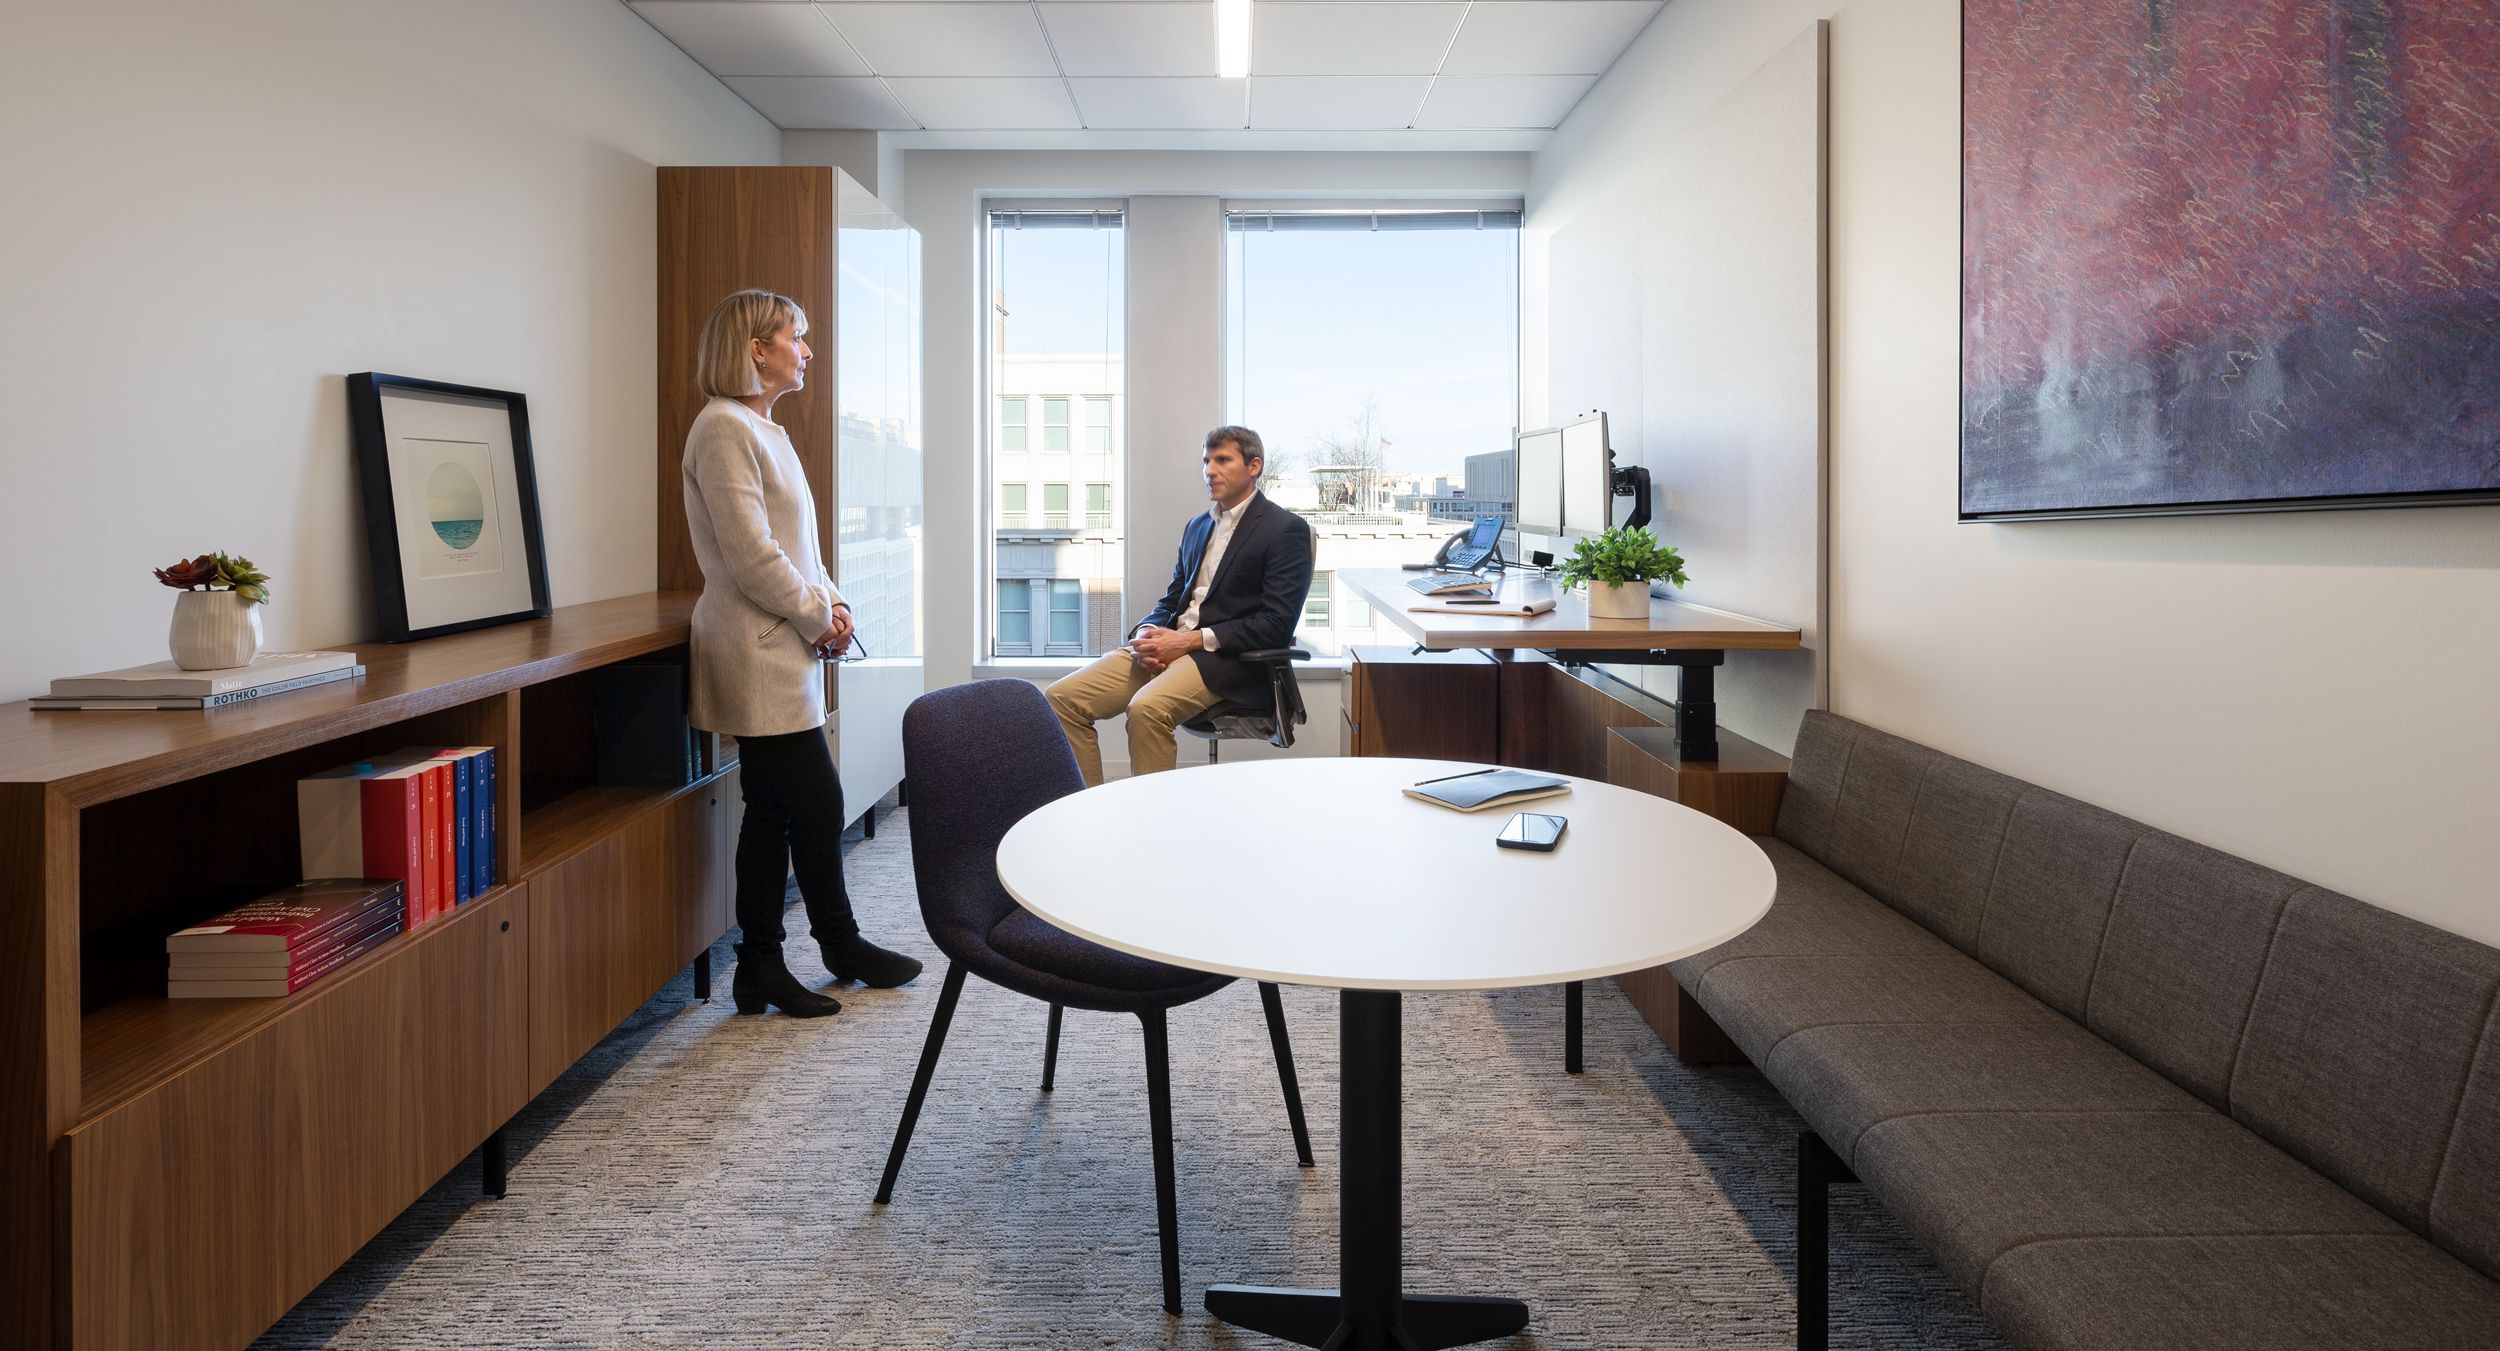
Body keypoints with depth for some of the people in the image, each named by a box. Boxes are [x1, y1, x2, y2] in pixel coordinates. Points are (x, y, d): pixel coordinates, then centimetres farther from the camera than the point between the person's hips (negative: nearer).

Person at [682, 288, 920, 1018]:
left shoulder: (764, 430, 18)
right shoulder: (724, 428, -13)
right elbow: (750, 555, -19)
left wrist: (830, 602, 6)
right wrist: (818, 617, -10)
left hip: (781, 654, 10)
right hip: (760, 656, -10)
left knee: (773, 813, 12)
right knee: (817, 804, -1)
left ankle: (762, 970, 19)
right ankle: (843, 949, 16)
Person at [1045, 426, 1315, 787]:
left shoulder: (1285, 529, -3)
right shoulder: (1196, 527, 22)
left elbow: (1277, 624, -12)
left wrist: (1190, 641, -16)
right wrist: (1148, 633, -2)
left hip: (1228, 659, -7)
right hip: (1167, 645, 7)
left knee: (1147, 707, -35)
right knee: (1063, 697, -11)